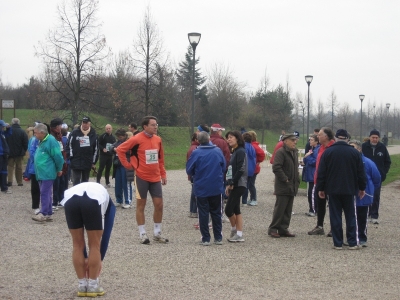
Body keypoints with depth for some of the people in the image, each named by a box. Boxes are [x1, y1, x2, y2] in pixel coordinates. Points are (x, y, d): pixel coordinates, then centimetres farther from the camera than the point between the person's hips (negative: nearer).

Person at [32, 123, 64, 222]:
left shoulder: (51, 141, -15)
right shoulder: (41, 141, 14)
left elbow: (58, 156, -16)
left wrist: (59, 169, -6)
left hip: (47, 173, -10)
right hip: (41, 173, 10)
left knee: (45, 193, -9)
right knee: (46, 194, 12)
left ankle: (43, 214, -9)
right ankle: (49, 214, 17)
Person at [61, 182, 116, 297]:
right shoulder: (109, 204, 37)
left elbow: (79, 238, 43)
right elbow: (106, 233, 30)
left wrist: (85, 258, 48)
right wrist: (100, 259, 35)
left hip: (70, 200, 3)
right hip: (94, 201, -3)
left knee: (77, 245, 19)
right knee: (94, 245, 15)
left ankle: (82, 286, 25)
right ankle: (93, 286, 21)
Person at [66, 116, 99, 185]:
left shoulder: (93, 134, 4)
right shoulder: (74, 133, -4)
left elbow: (96, 149, 10)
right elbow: (69, 145, 0)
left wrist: (94, 162, 9)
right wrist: (71, 157, -7)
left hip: (88, 163, 3)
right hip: (76, 163, -3)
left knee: (85, 181, 12)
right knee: (76, 182, -5)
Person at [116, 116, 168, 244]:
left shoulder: (158, 139, 6)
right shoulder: (137, 139, -12)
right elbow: (120, 149, -8)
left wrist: (163, 174, 13)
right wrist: (128, 165, -7)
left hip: (155, 177, 5)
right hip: (142, 177, -5)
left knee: (159, 204, 5)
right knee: (141, 205, 4)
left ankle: (157, 233, 16)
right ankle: (142, 234, 10)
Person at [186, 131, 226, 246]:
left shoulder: (196, 153, -13)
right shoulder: (218, 151, -4)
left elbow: (189, 170, -6)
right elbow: (224, 167, 5)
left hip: (201, 188, -3)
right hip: (217, 188, 3)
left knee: (203, 214, 5)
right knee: (216, 213, 13)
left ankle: (205, 239, 5)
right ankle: (218, 238, 15)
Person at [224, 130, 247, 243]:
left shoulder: (240, 151, -11)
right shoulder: (235, 152, 17)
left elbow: (241, 170, -19)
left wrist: (232, 184, -15)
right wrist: (229, 184, 11)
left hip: (239, 185, -10)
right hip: (234, 185, 10)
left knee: (228, 209, -8)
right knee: (236, 210, 10)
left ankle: (234, 231, 6)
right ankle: (239, 234, 12)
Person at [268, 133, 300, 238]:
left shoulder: (295, 152, 16)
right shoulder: (281, 152, -12)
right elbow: (276, 168, -21)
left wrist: (297, 181, 13)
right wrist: (285, 179, -19)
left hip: (292, 186, 8)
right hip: (283, 187, -8)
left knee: (288, 210, 10)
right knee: (279, 209, -5)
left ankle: (283, 229, 16)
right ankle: (273, 229, 3)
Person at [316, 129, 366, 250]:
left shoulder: (328, 152, -2)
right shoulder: (354, 153, 0)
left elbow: (321, 172, -2)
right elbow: (361, 173, 4)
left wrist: (320, 188, 5)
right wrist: (362, 188, 13)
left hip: (332, 190, 0)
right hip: (350, 190, 1)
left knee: (335, 216, 4)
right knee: (351, 216, 7)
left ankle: (337, 243, 4)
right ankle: (353, 243, 5)